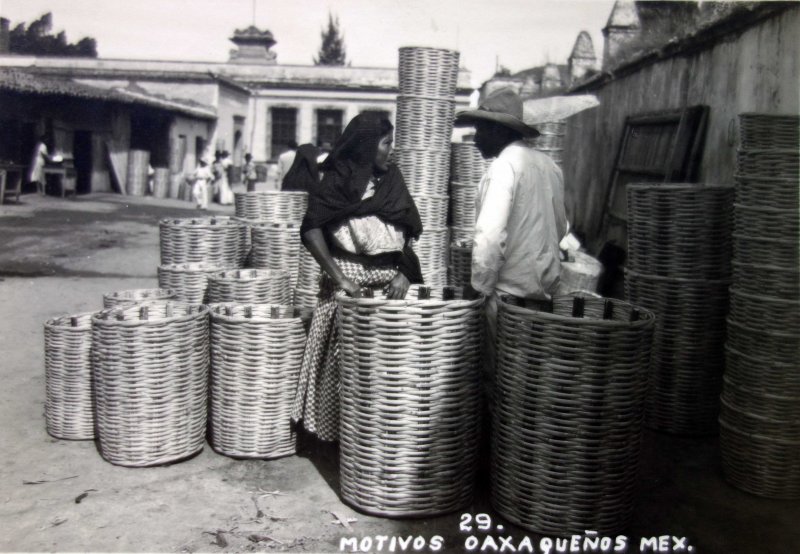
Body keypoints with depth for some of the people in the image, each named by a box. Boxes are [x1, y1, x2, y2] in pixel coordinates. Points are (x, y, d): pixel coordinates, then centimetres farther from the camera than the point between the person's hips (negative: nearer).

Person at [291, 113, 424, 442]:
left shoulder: (391, 179, 11)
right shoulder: (338, 179, -4)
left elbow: (408, 232, 10)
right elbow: (312, 231, -11)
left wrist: (405, 273, -6)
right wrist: (339, 278, -17)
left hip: (390, 279, 4)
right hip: (350, 278, -4)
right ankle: (337, 432, 12)